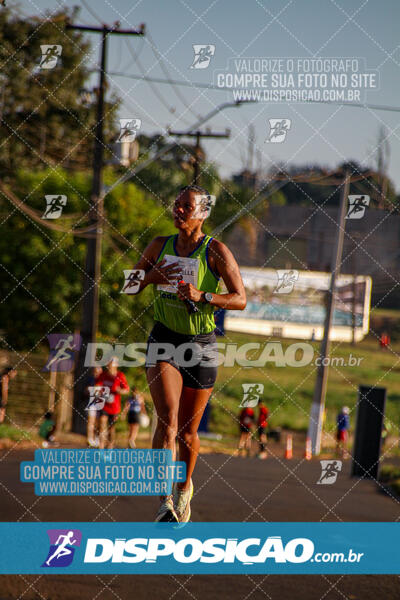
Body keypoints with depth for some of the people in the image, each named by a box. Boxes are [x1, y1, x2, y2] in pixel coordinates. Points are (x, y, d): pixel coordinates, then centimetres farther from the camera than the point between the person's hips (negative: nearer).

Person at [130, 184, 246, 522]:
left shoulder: (215, 251, -6)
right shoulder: (160, 246, 4)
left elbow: (240, 300, -10)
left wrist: (202, 296, -25)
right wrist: (151, 276, -9)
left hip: (201, 344, -1)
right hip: (164, 339, 1)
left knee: (188, 431, 8)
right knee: (168, 418, -20)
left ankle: (184, 488, 36)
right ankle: (164, 500, -23)